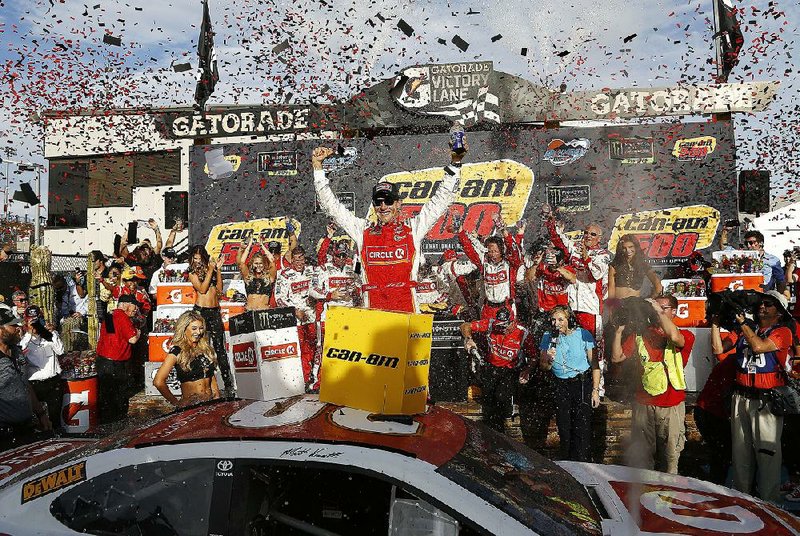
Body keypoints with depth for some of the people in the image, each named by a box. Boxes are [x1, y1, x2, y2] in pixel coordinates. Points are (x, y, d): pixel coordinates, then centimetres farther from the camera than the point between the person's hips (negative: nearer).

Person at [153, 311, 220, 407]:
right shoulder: (177, 351, -5)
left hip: (211, 403, 4)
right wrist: (177, 403, -6)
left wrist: (218, 399, 9)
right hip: (190, 405, -4)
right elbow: (158, 382, -13)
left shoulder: (205, 348, 12)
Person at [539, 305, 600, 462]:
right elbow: (543, 367, 2)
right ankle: (567, 464, 24)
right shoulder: (548, 337, 0)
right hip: (560, 385, 3)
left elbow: (594, 364, -3)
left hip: (582, 383, -3)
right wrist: (549, 360, -21)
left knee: (582, 427, -7)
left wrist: (595, 390, -7)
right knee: (563, 426, 8)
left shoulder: (583, 335, -7)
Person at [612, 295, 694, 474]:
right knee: (639, 456, 6)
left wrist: (659, 311, -17)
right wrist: (619, 330, -3)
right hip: (643, 404, 2)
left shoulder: (685, 336, 1)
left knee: (670, 456, 8)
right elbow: (616, 357, 7)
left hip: (672, 406, -2)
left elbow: (674, 336, -25)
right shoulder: (640, 334, 10)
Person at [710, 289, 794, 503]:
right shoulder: (745, 330, 13)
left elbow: (759, 346, -18)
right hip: (741, 397, 5)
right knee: (741, 451, 12)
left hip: (766, 400, -5)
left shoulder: (782, 332, -1)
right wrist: (716, 323, 3)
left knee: (767, 452, -1)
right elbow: (718, 348, 9)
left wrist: (742, 322, -10)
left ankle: (768, 504, 10)